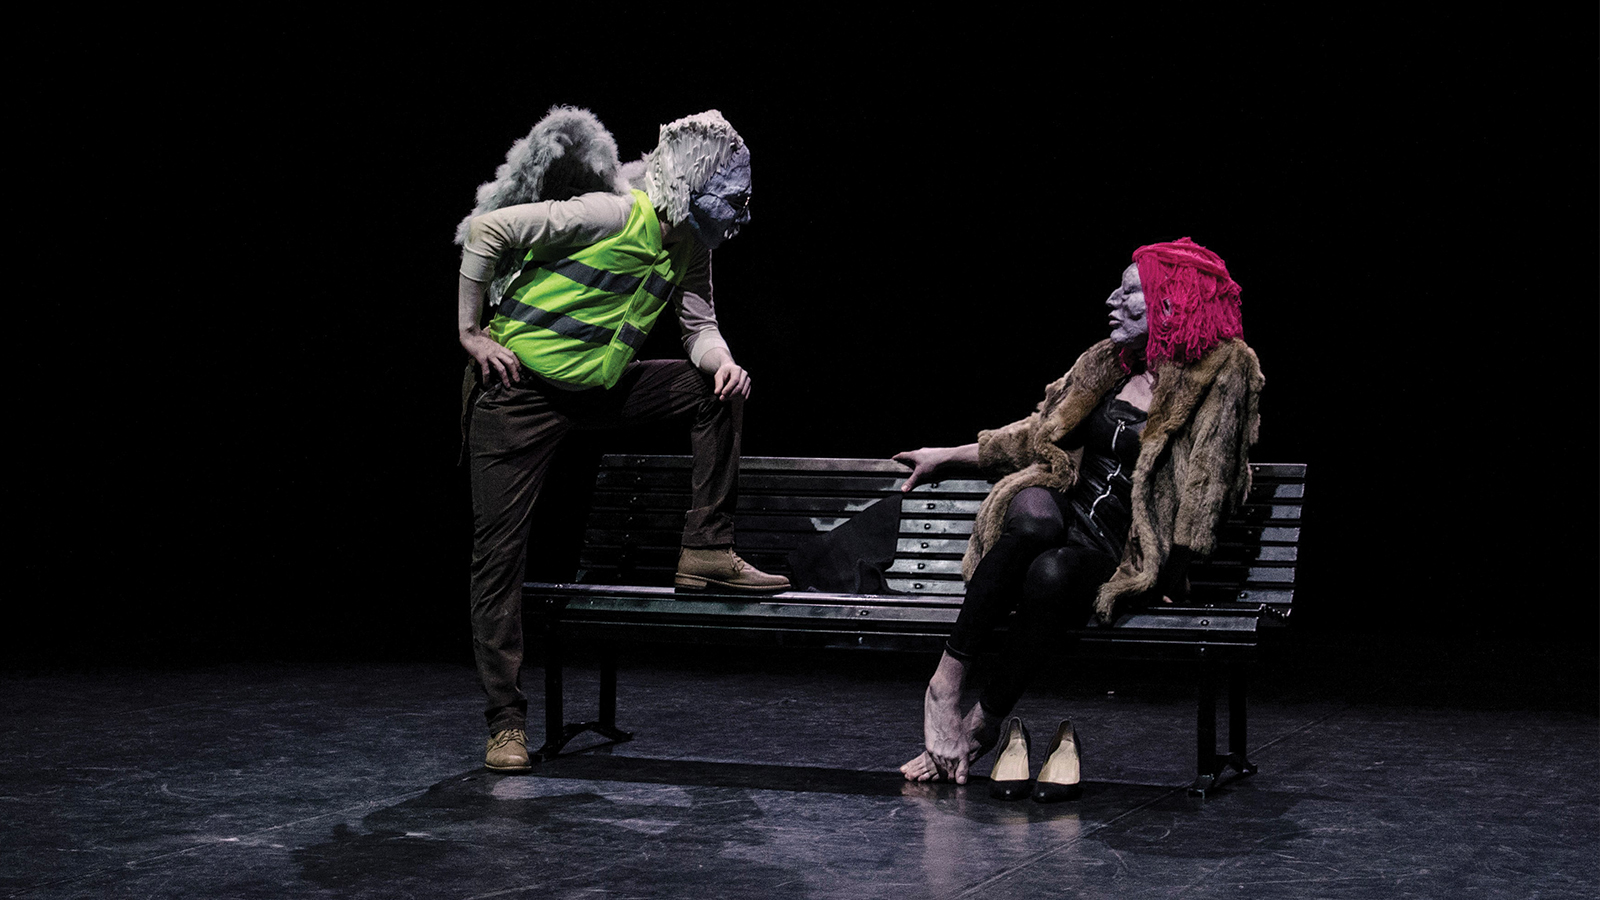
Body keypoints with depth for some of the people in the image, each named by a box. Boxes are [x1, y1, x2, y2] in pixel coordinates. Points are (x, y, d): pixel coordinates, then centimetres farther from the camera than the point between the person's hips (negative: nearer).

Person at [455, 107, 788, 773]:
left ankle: (706, 553, 3)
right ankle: (506, 724, 1)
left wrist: (723, 362, -17)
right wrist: (472, 333, -20)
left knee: (719, 391, -2)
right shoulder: (613, 215, -23)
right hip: (519, 388, -7)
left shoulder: (691, 249, 0)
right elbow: (488, 229, -24)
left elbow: (700, 326, 8)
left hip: (598, 389, 7)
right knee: (500, 553, -6)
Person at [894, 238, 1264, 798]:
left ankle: (983, 724, -23)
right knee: (1033, 509, -35)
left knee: (1053, 573, -38)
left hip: (1124, 553, -4)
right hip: (1065, 513, 4)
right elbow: (1040, 434, 26)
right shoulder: (1111, 364, 16)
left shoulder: (1221, 376, -1)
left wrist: (1171, 578, -10)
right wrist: (948, 456, 27)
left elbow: (1203, 483, -5)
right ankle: (946, 682, -32)